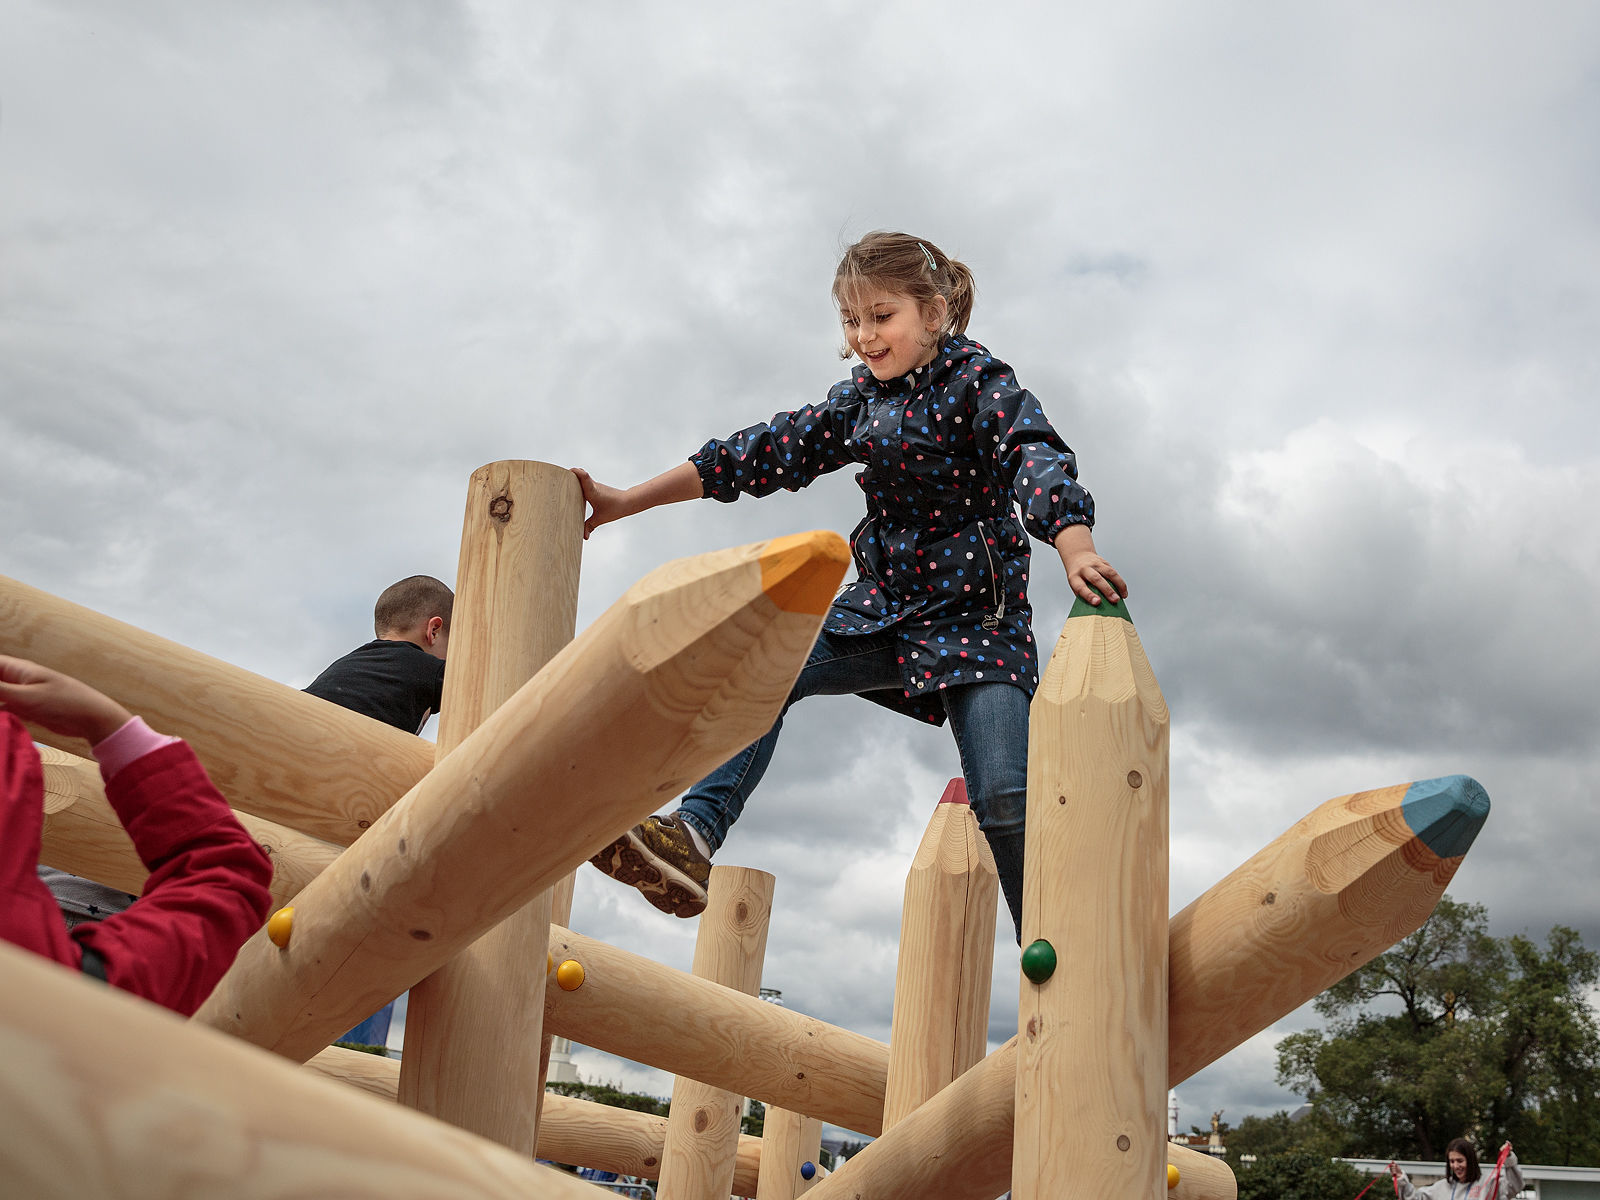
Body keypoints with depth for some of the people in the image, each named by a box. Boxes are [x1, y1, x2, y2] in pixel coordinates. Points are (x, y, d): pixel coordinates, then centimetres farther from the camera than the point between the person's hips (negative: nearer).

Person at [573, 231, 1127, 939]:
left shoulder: (979, 384, -10)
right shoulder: (861, 399, 7)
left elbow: (1037, 461, -28)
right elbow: (769, 453, 7)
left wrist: (1077, 551, -50)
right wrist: (624, 502, 4)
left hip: (976, 614, -5)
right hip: (886, 605, 6)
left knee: (1005, 798, -17)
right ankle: (694, 836, -22)